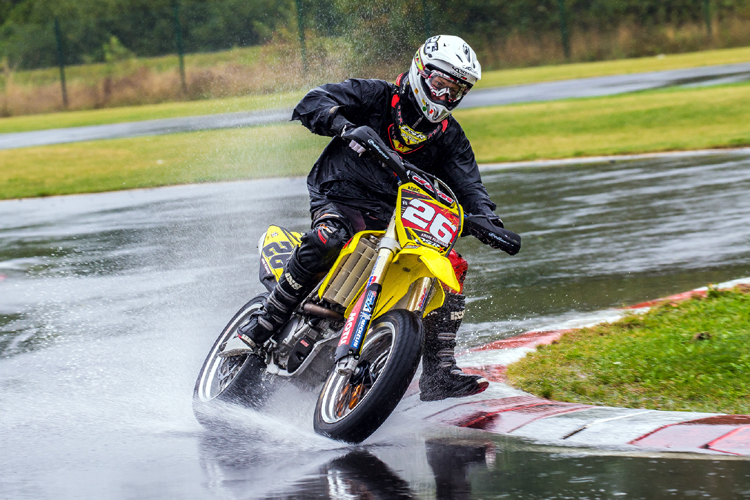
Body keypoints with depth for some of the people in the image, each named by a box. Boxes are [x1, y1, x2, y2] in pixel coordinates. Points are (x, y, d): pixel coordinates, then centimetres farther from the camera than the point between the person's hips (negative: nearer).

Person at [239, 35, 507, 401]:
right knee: (326, 240, -38)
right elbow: (313, 103, -13)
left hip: (397, 217, 5)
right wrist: (344, 126, -35)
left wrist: (490, 222, -16)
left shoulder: (449, 136, 12)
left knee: (453, 268, -11)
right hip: (341, 200, -5)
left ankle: (438, 375, -11)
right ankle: (264, 324, -28)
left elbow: (468, 186, 6)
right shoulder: (376, 96, -3)